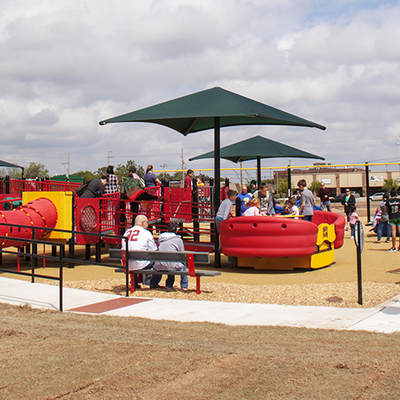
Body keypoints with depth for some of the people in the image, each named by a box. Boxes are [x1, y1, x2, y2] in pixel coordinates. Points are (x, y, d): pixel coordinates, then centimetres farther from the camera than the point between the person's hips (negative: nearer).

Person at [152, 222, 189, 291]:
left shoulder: (160, 238, 17)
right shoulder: (179, 240, 6)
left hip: (158, 267, 4)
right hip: (171, 266, -4)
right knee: (183, 265, 27)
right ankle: (184, 286, 27)